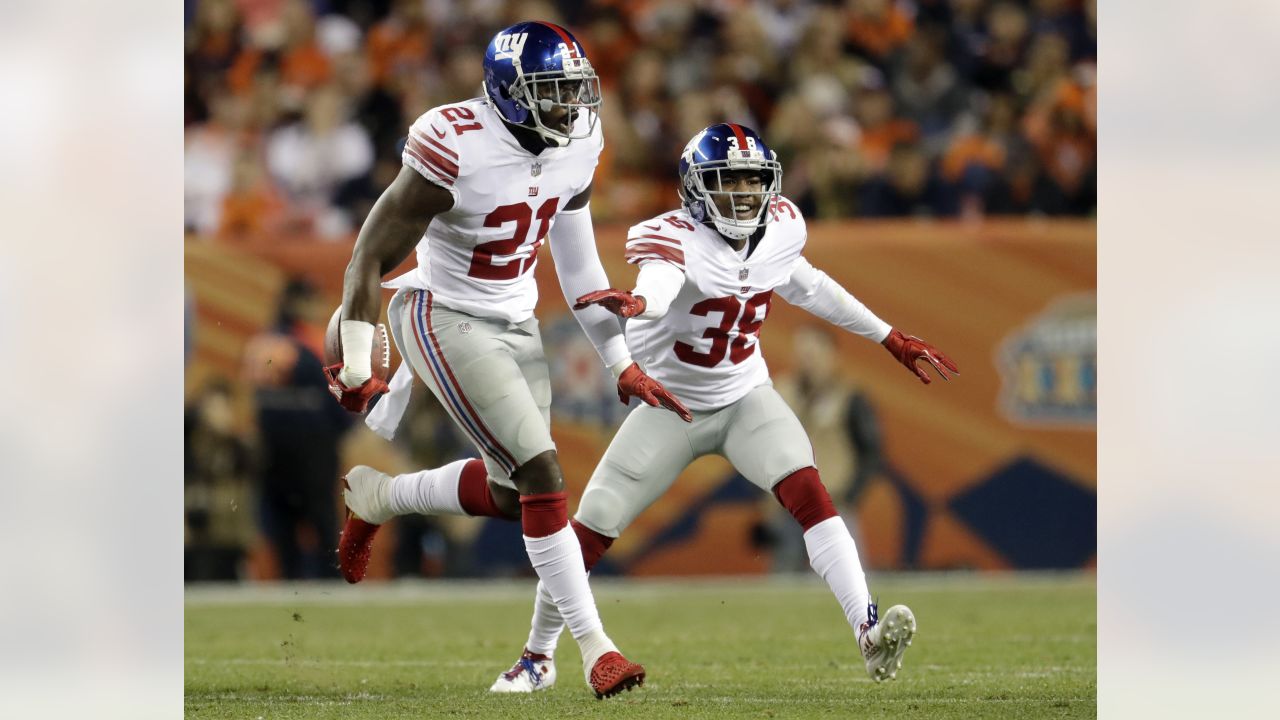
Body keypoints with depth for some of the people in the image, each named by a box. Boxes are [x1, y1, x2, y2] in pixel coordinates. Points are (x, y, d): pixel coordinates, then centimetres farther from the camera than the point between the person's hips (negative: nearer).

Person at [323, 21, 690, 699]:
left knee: (507, 492, 7)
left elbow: (578, 264, 11)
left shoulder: (575, 148, -3)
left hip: (515, 324, 8)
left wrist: (623, 365, 10)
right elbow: (371, 257, -17)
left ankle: (373, 498, 32)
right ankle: (595, 647, -11)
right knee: (541, 475, -16)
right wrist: (356, 367, -15)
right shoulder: (456, 150, -24)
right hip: (444, 319, -8)